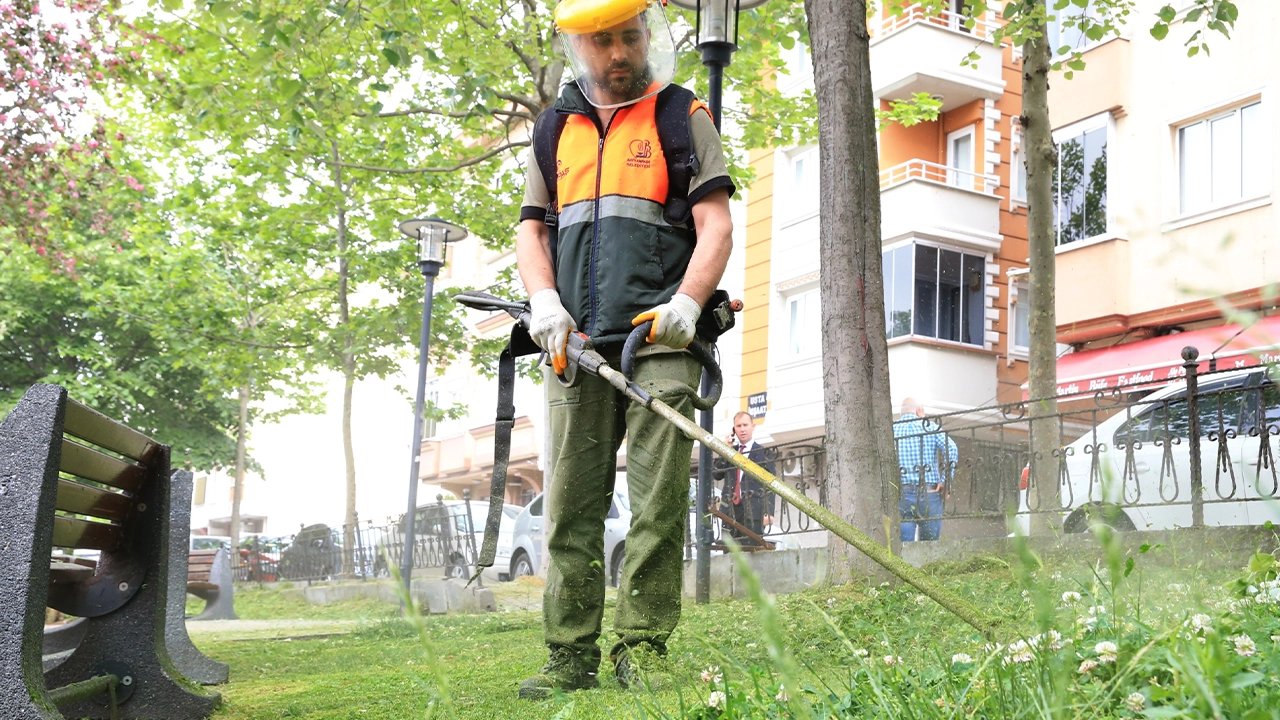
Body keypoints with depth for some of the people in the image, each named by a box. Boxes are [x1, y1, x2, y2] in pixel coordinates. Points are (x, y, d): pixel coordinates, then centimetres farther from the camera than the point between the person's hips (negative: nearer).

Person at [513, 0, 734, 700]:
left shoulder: (684, 119, 11)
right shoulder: (556, 130, 21)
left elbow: (715, 226, 2)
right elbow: (530, 231, 18)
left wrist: (685, 303, -15)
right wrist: (545, 302, -2)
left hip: (659, 342, -3)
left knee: (657, 504, -7)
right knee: (570, 506, 2)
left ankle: (642, 649, 1)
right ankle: (571, 657, 8)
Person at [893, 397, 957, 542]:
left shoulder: (891, 430, 8)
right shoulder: (930, 428, 4)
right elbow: (951, 449, -10)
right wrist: (945, 480, -6)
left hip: (901, 495, 1)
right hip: (928, 492, -1)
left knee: (904, 542, 0)